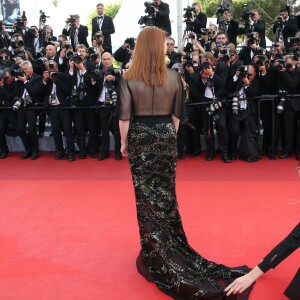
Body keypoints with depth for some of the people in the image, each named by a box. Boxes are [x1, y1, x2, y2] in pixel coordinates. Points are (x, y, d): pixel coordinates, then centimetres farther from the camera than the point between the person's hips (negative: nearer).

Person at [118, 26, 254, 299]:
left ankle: (155, 249, 16)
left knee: (146, 193, 7)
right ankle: (171, 244, 26)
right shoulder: (174, 77, -3)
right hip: (166, 137, 2)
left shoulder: (129, 80, -8)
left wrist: (124, 143, 3)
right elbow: (177, 114, 4)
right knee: (166, 192, 14)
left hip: (140, 138, -2)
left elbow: (125, 117, -8)